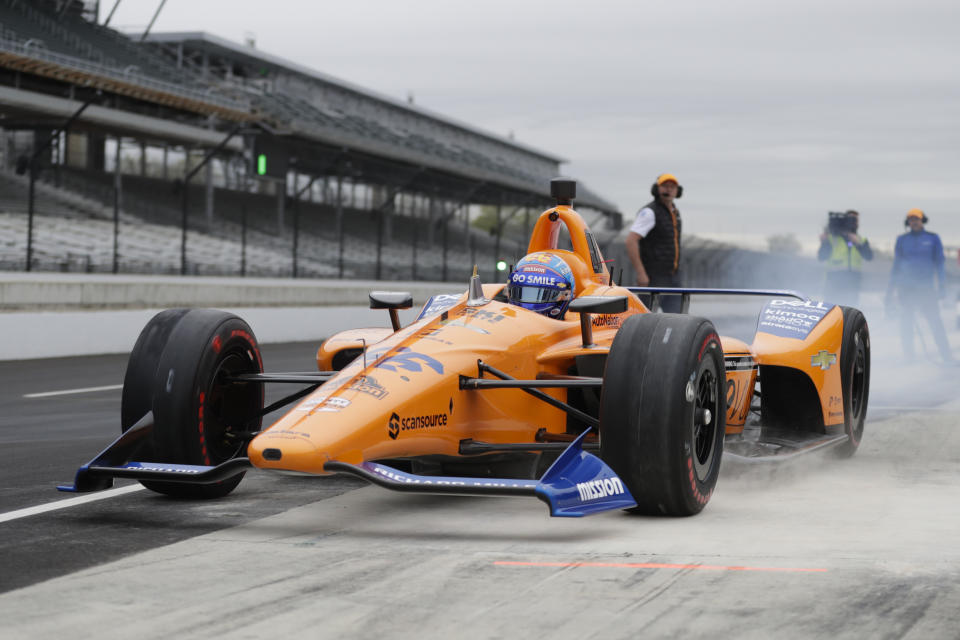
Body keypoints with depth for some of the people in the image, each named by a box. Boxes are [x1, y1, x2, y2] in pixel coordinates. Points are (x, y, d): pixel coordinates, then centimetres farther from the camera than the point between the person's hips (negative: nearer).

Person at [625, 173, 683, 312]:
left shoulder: (674, 212, 14)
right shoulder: (649, 212, -14)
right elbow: (631, 240, -23)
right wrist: (640, 273, -26)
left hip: (673, 278, 8)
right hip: (653, 278, -7)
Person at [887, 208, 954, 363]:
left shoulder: (933, 239, 6)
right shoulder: (902, 240, 9)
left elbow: (939, 262, 6)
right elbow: (896, 264, 13)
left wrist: (942, 285, -1)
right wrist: (892, 286, 9)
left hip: (927, 287, -2)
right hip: (906, 287, 2)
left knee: (935, 321, -7)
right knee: (906, 323, 1)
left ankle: (947, 358, -6)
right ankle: (908, 357, 8)